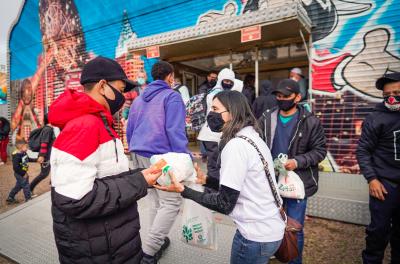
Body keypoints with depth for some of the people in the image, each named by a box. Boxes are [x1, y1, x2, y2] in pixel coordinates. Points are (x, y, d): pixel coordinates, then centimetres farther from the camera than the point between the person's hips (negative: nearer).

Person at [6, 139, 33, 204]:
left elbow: (28, 159, 20)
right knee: (26, 186, 2)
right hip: (20, 174, -9)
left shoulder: (24, 153, 0)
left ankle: (10, 198, 34)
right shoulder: (16, 156, -27)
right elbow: (15, 167, -27)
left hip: (23, 173, 9)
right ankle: (28, 199, 17)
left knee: (18, 186, 21)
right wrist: (23, 174, -23)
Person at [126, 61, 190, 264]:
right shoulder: (171, 96, -5)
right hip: (161, 157, -8)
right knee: (171, 202, -1)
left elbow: (130, 131, 19)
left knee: (156, 200, 17)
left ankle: (158, 241, 27)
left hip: (140, 156, 8)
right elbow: (175, 131, -16)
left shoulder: (139, 99, 17)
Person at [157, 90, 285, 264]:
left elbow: (225, 204, -21)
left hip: (257, 236, -8)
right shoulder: (252, 137, 5)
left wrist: (183, 190, -16)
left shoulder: (236, 146, -23)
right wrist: (206, 180, 9)